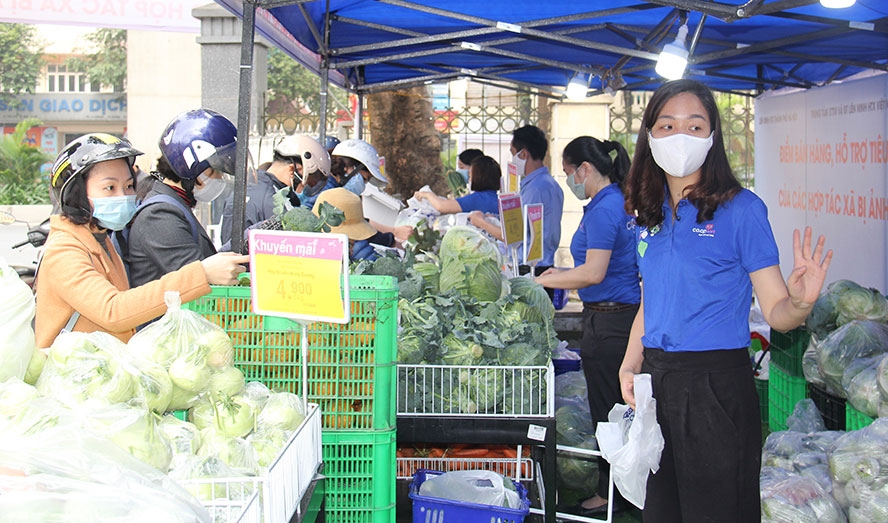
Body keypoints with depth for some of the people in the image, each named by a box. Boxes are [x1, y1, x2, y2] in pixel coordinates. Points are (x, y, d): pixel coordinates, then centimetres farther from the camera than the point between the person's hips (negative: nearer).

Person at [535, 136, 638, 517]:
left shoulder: (602, 209, -17)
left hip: (607, 321, -10)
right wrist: (564, 276, 20)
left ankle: (610, 495, 9)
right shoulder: (622, 203, 14)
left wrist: (542, 281, -13)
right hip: (627, 314, 10)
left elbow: (594, 273, -23)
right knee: (622, 410, 16)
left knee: (606, 411, 0)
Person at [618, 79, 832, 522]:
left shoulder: (740, 209, -9)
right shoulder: (647, 215, 9)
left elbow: (775, 312, -11)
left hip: (717, 383, -6)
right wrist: (629, 366, 6)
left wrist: (801, 302, -33)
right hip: (656, 381, 6)